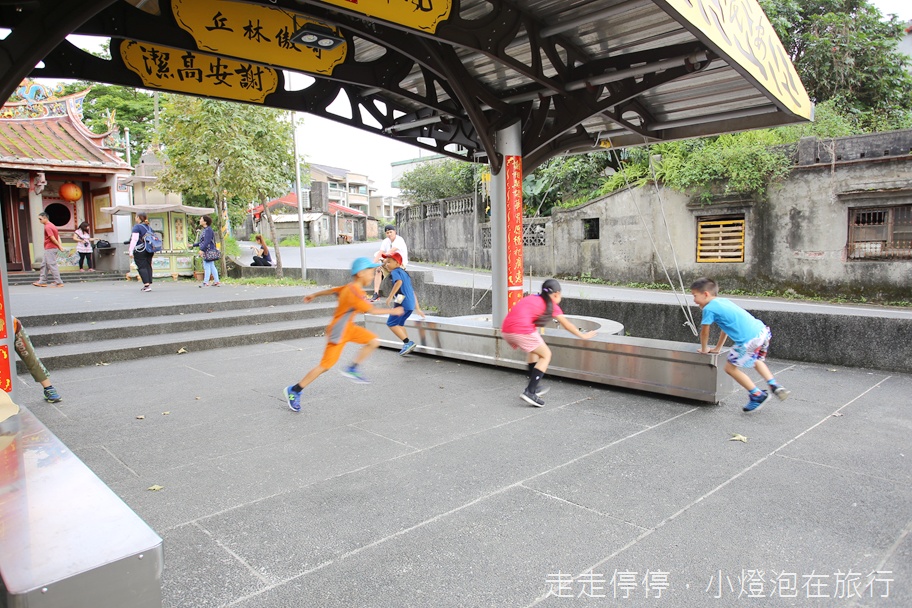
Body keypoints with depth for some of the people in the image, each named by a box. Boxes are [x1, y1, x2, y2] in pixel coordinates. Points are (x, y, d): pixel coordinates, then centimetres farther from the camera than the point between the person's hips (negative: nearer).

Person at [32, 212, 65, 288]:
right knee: (44, 265, 15)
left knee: (52, 265, -7)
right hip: (49, 249, 10)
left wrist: (59, 246, -10)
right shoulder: (52, 225, 15)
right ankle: (42, 281, 21)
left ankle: (58, 283, -6)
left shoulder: (47, 227, -15)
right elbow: (58, 236, 12)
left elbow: (52, 238, -19)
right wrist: (60, 245, 4)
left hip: (50, 249, -10)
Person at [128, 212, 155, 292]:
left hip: (140, 251, -7)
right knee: (148, 266, 9)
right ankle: (149, 284, 9)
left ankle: (147, 285, -13)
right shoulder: (149, 227, 14)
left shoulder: (137, 227, -8)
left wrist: (131, 251, -13)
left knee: (142, 267, -5)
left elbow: (134, 240, -14)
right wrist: (153, 251, 22)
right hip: (149, 251, 7)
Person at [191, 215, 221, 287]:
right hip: (207, 251, 10)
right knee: (211, 267, 10)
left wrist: (202, 249, -26)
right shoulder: (205, 230, 16)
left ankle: (206, 282, -4)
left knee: (207, 266, -7)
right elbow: (202, 242, 22)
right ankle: (217, 282, 13)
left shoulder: (208, 230, -14)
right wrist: (193, 245, 26)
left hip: (208, 251, -10)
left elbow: (207, 241, -23)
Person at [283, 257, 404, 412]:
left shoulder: (349, 287, 1)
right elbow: (372, 310, -27)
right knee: (325, 366, -2)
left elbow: (331, 290, 15)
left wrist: (313, 295, 29)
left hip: (348, 328, 9)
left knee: (374, 341, -1)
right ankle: (294, 391, 11)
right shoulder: (355, 292, -27)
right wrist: (392, 311, -16)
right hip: (338, 333, -9)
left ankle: (352, 369, 8)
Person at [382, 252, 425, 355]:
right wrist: (417, 308, 29)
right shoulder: (405, 273, 26)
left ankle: (408, 343, -9)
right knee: (399, 324, 19)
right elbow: (412, 292, 27)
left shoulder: (395, 271, -1)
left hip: (403, 302, -9)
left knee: (391, 323, -5)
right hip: (411, 304, 9)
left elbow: (399, 281, -25)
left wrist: (390, 296, -24)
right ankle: (407, 345, 17)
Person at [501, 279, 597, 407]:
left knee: (535, 349, 29)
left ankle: (533, 386, 34)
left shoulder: (532, 298, 25)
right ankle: (529, 392, 1)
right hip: (522, 330, -7)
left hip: (506, 330, 7)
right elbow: (567, 325, 20)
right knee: (546, 355, 10)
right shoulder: (552, 305, 11)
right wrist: (583, 336, 34)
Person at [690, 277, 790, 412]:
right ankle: (774, 385, 26)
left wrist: (704, 349, 24)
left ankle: (757, 396, 13)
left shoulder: (709, 308, -3)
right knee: (755, 360, 35)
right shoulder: (724, 301, 23)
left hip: (748, 339, -9)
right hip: (763, 330, 9)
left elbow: (704, 332, 6)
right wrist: (718, 348, 38)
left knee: (730, 368, 7)